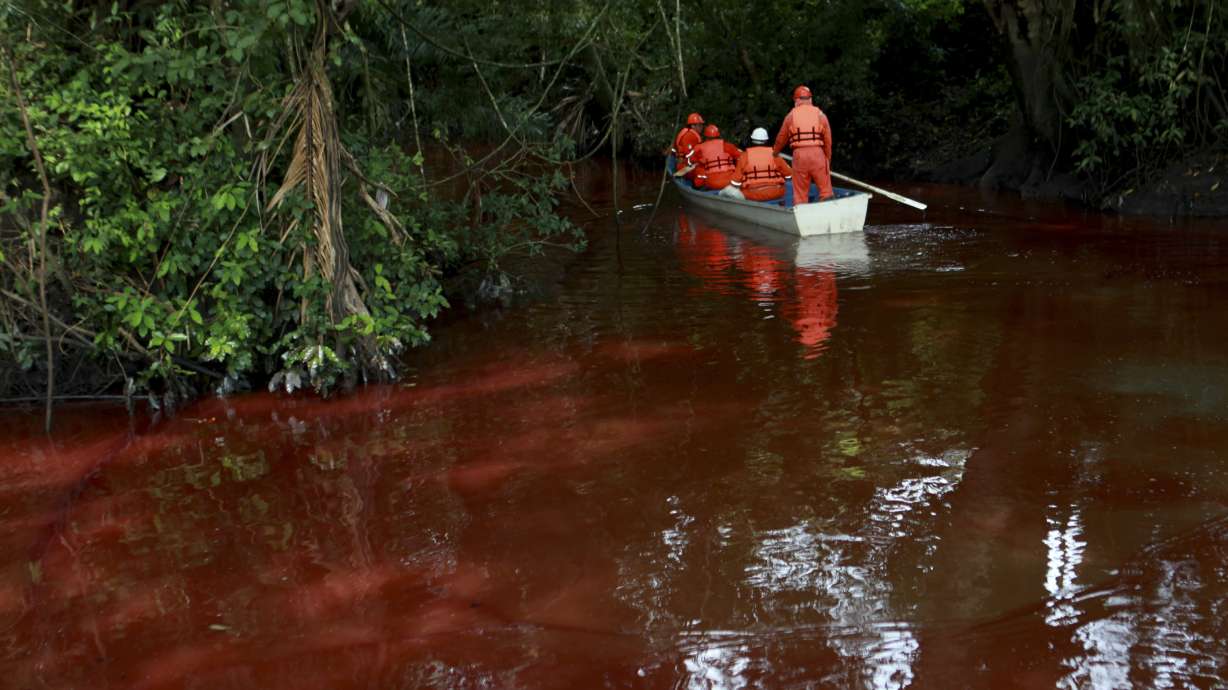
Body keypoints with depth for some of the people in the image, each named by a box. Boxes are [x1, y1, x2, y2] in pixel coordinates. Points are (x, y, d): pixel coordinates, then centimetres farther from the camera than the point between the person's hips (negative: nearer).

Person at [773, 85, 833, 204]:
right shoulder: (820, 115, 6)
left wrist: (774, 152, 34)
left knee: (800, 194, 7)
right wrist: (828, 161, 15)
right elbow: (828, 141, 5)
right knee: (825, 191, 4)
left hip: (799, 155, 1)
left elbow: (781, 139, 16)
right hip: (818, 154, 0)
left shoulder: (790, 116, 7)